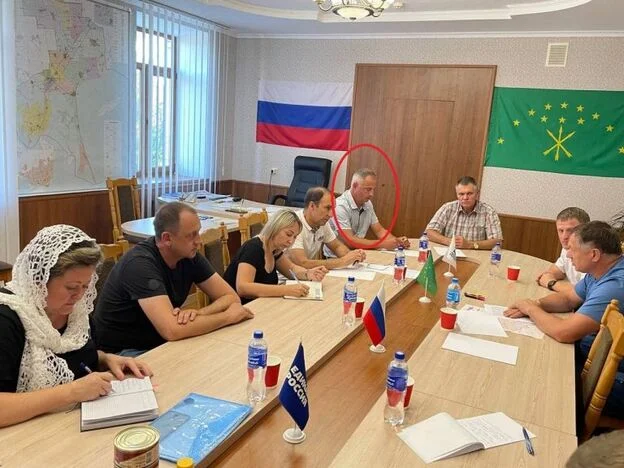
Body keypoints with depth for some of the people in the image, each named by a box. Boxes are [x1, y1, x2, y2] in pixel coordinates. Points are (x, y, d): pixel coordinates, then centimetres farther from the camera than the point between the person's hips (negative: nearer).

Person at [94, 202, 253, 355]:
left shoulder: (189, 255, -5)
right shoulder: (140, 263, -27)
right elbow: (172, 330, -35)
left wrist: (198, 313, -23)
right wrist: (228, 316, -23)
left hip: (159, 343, 7)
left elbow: (231, 297, -2)